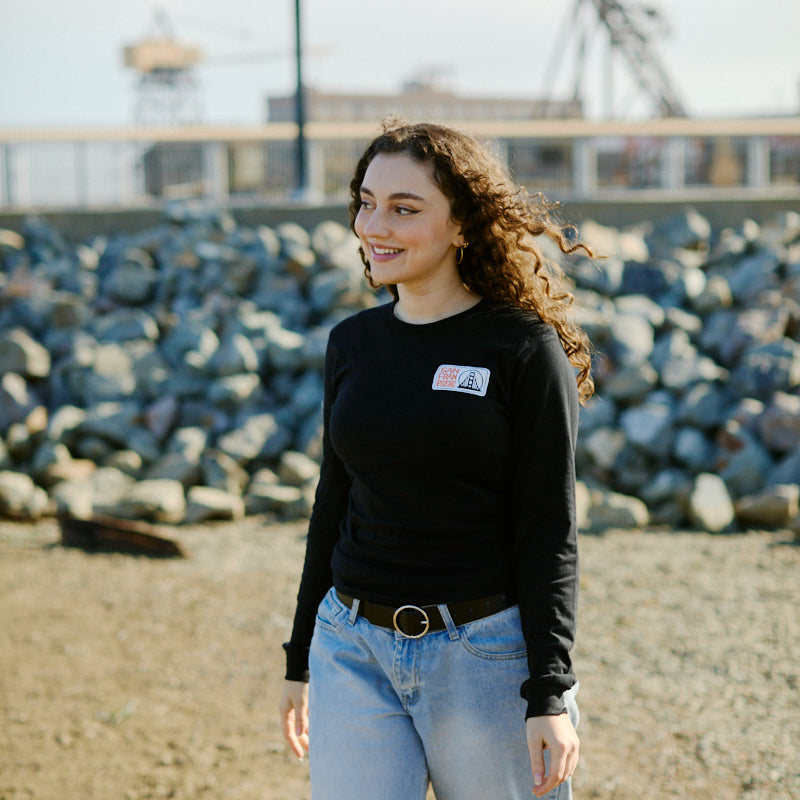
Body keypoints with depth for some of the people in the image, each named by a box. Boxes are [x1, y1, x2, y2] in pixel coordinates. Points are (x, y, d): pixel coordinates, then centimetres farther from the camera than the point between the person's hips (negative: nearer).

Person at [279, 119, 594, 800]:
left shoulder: (524, 349, -8)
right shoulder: (353, 343, 7)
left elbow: (549, 532, -9)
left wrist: (550, 696, -15)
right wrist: (302, 659, 17)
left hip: (487, 653, -4)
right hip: (353, 649, 4)